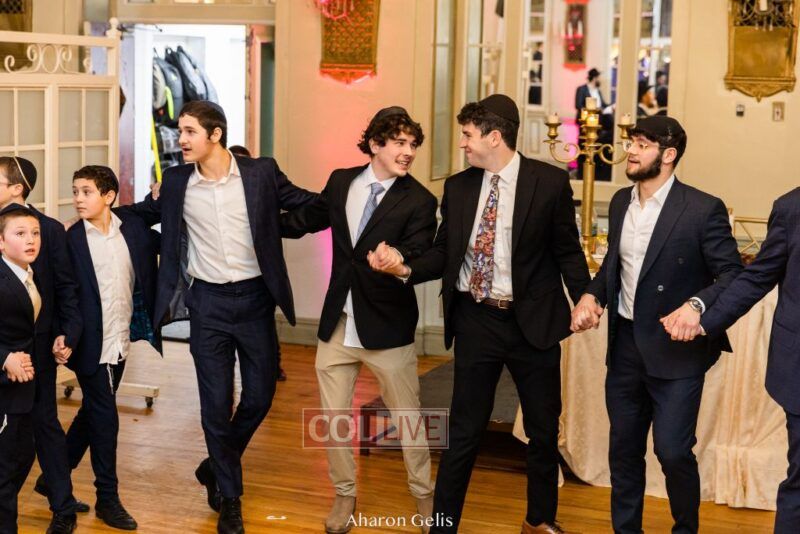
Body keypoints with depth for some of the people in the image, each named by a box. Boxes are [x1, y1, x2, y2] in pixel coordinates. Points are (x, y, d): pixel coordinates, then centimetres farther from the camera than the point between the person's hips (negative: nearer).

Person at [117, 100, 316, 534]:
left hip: (255, 298, 0)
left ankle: (216, 466, 33)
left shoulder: (262, 173, -5)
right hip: (207, 303, 0)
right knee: (216, 404, 3)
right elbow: (143, 213, 16)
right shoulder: (176, 182, 0)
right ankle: (229, 497, 21)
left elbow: (312, 205, 2)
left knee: (259, 396, 6)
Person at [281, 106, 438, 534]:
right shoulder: (341, 182, 2)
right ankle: (344, 495, 32)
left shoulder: (419, 202, -11)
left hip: (387, 328, -4)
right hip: (337, 323, 4)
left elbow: (418, 261, -18)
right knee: (333, 415, 12)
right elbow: (304, 219, 16)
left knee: (407, 416, 10)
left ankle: (423, 494, 31)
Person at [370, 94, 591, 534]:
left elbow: (567, 250, -3)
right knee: (463, 431, 6)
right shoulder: (458, 187, 2)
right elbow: (444, 253, 3)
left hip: (533, 321, -1)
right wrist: (406, 268, -14)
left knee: (544, 429, 14)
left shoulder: (550, 182, -7)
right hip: (475, 320, 1)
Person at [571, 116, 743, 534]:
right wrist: (592, 294, 1)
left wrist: (697, 304, -29)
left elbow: (733, 275, -12)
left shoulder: (702, 209, -13)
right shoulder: (621, 202, 7)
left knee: (672, 450, -5)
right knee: (623, 449, 13)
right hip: (625, 344, 6)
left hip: (675, 348, -6)